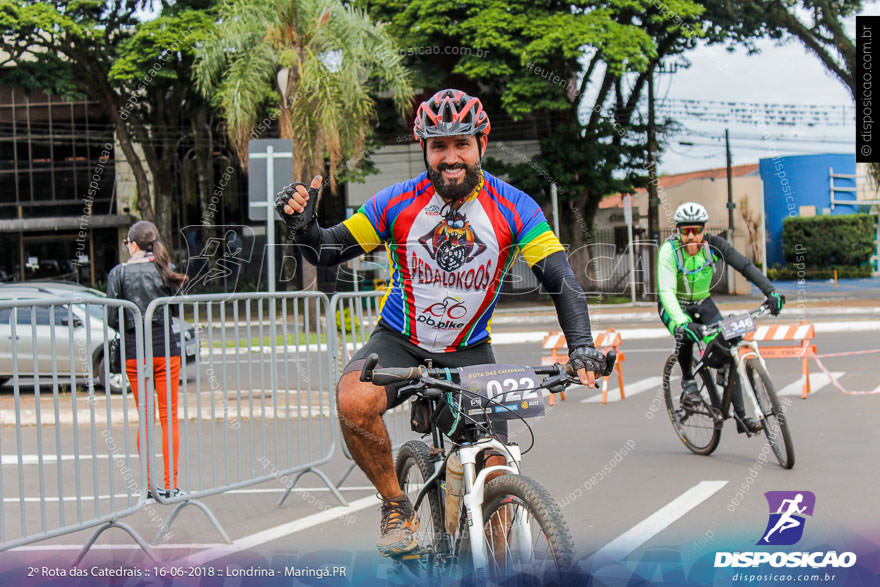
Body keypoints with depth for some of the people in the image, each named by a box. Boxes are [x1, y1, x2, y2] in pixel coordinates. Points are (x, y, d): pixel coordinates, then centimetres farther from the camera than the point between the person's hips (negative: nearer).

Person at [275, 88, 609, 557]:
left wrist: (581, 346, -30)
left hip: (470, 352, 1)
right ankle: (396, 507, -11)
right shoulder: (398, 203, -11)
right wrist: (302, 224, -27)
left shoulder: (513, 208, -11)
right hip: (400, 341, -1)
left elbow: (561, 280, -15)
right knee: (354, 401, -34)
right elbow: (329, 251, -5)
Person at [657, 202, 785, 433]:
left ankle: (741, 416, -8)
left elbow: (746, 266, -26)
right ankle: (688, 381, -6)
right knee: (686, 335, -35)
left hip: (702, 303, 3)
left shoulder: (713, 244, -20)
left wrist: (771, 292, -41)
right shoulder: (669, 250, -28)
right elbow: (666, 292, -38)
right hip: (674, 306, -3)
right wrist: (682, 323, -54)